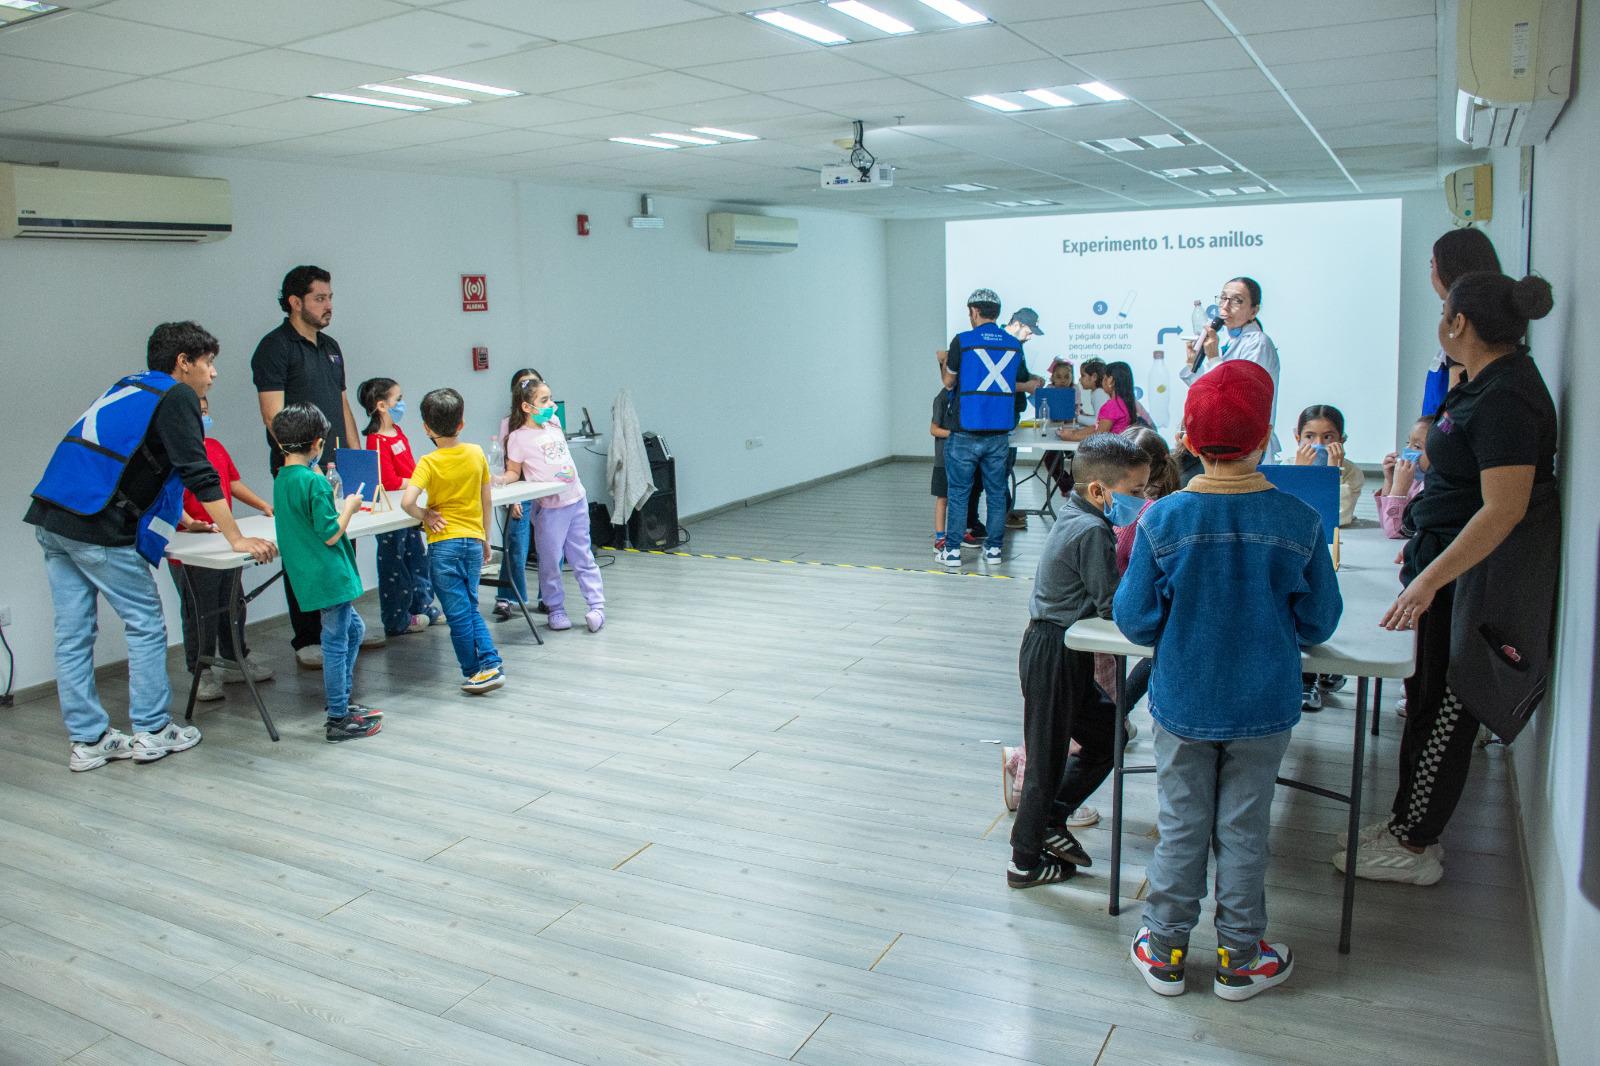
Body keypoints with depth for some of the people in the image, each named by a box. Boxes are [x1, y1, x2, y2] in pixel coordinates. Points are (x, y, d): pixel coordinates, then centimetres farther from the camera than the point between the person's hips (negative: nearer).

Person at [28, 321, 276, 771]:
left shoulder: (129, 388, 22)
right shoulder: (176, 397, -5)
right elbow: (199, 474, -14)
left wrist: (180, 519, 37)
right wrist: (237, 539, -12)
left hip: (50, 521, 9)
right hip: (97, 530, -8)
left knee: (73, 634, 9)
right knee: (146, 626, 4)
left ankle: (87, 741, 17)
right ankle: (152, 732, 10)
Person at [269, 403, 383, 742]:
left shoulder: (282, 479, 7)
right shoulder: (314, 482, -19)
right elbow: (331, 535, -19)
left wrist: (337, 503, 12)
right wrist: (349, 507, -6)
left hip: (312, 575, 9)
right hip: (330, 575, -9)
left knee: (352, 629, 22)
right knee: (336, 643, 0)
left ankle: (342, 702, 29)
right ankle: (338, 720, 10)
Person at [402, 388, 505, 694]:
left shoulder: (429, 463, -11)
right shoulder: (477, 454, 1)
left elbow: (407, 501, -25)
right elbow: (487, 502, 8)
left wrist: (424, 516, -5)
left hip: (444, 543, -4)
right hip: (474, 541, 4)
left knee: (458, 612, 5)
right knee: (470, 608, 17)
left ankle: (475, 672, 12)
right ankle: (490, 664, 6)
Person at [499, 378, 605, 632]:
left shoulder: (554, 423, 8)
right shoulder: (518, 438, -8)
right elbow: (514, 472, -5)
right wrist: (501, 479, -21)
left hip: (577, 500, 5)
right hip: (549, 507, -5)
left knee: (583, 557, 8)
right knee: (550, 561, 3)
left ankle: (596, 606, 9)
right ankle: (556, 610, 16)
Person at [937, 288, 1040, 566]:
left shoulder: (962, 341, -7)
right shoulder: (1014, 345, 6)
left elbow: (949, 382, 4)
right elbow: (1024, 384, 16)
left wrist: (946, 361, 23)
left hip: (966, 432, -3)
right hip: (999, 432, 4)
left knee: (958, 492, 4)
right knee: (996, 492, 11)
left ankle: (953, 550, 6)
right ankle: (993, 548, 15)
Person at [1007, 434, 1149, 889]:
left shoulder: (1075, 516, 8)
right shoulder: (1092, 532, -22)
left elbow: (1102, 592, 12)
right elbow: (1114, 605, -21)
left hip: (1054, 648, 10)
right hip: (1055, 655, -10)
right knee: (1048, 756, 3)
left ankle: (1050, 820, 29)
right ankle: (1025, 861, 19)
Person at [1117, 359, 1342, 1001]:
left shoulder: (1163, 521, -15)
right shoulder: (1298, 522, -13)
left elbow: (1135, 619, -9)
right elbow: (1319, 622, -3)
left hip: (1183, 703, 0)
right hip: (1264, 708, 1)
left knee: (1180, 827, 14)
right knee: (1243, 830, 14)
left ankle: (1165, 951, 26)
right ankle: (1240, 959, 29)